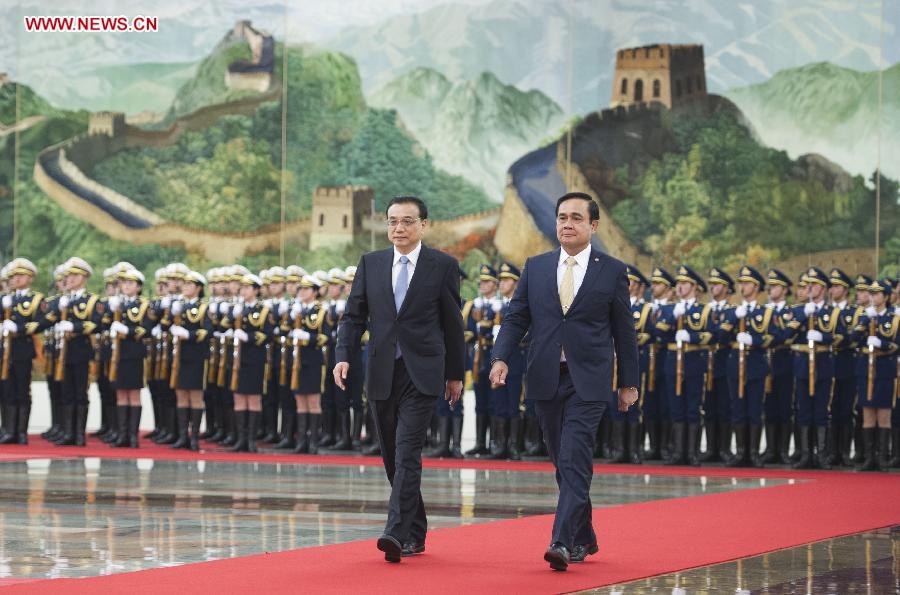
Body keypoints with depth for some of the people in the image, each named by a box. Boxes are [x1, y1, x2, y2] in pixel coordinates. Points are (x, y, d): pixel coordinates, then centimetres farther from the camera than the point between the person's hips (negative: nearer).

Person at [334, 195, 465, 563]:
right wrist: (344, 356, -8)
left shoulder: (443, 266, 0)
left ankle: (397, 533, -21)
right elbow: (354, 316, 8)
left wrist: (456, 374, 8)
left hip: (422, 374, -4)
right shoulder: (370, 264, 8)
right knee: (393, 458, 10)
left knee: (407, 453, -15)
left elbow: (452, 324, 5)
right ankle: (415, 534, 22)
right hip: (382, 374, 4)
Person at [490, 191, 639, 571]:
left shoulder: (612, 271, 2)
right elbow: (516, 318, 8)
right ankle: (584, 539, 24)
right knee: (563, 463, 11)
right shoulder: (535, 268, 9)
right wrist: (501, 358, -8)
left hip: (588, 381, -4)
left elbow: (624, 331, 5)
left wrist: (629, 383, 6)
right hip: (546, 379, 4)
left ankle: (562, 542, -20)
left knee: (575, 461, -14)